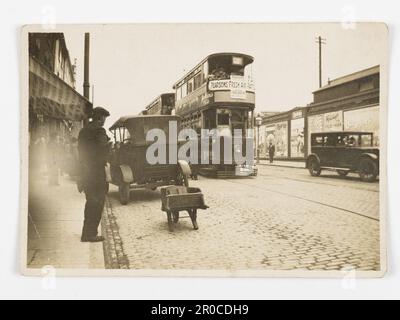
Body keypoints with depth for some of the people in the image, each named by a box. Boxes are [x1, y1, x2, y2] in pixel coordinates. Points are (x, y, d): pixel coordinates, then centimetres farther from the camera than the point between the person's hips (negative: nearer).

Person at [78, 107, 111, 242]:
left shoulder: (83, 130, 13)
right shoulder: (99, 131, -14)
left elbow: (81, 150, 14)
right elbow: (103, 151, -18)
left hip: (85, 172, 9)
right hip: (96, 172, -9)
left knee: (91, 202, 19)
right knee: (97, 203, 0)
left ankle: (87, 232, 27)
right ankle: (90, 234, 2)